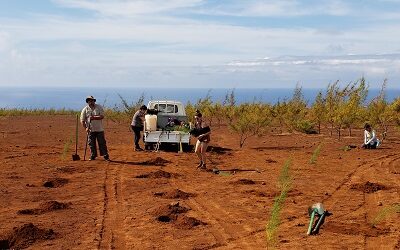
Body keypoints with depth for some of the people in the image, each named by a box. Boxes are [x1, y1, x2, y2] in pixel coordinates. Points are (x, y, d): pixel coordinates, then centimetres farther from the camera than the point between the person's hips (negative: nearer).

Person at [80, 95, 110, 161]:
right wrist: (86, 128, -10)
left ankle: (106, 156, 4)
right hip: (90, 130, 1)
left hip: (99, 129, -1)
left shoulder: (99, 107, 1)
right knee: (91, 144, 4)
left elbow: (102, 116, -9)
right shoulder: (85, 109, 2)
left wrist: (94, 117, -22)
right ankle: (93, 156, 15)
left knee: (102, 143, 0)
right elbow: (82, 120, 2)